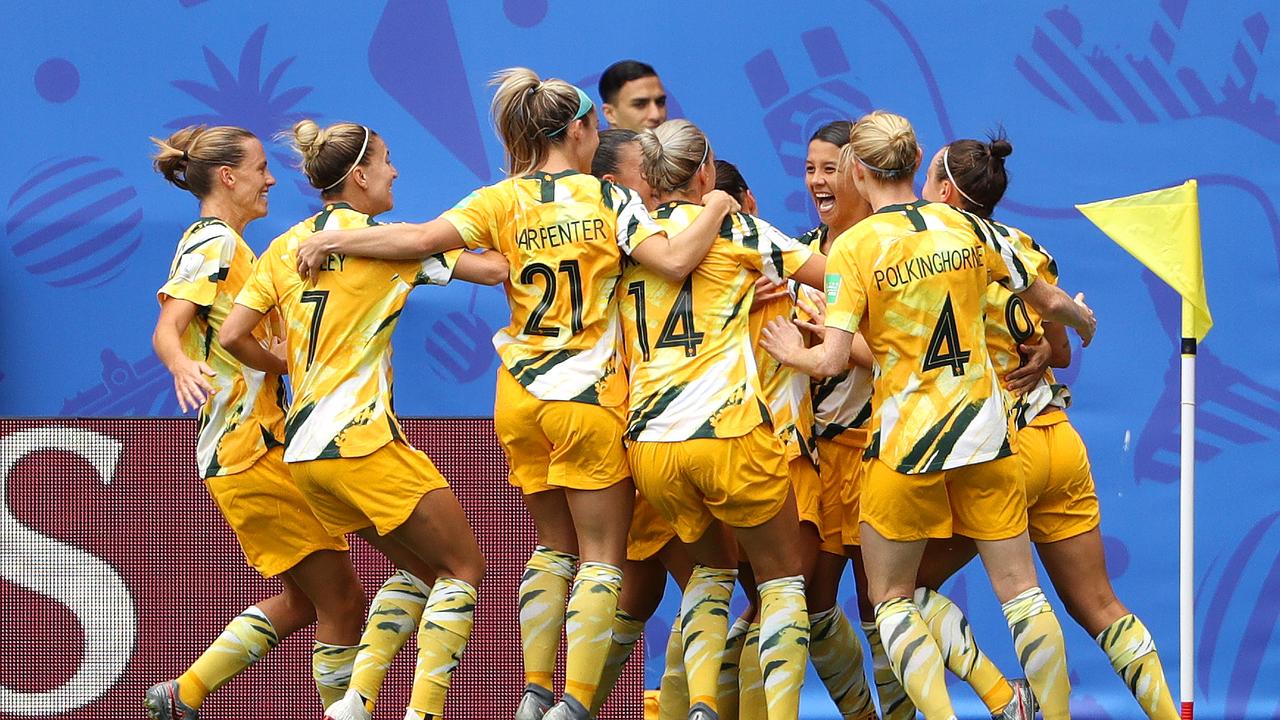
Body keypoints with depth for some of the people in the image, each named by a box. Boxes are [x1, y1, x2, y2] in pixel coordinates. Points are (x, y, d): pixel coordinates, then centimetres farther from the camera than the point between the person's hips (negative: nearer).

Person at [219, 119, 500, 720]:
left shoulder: (285, 248, 11)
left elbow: (233, 337, 6)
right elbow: (495, 268, -5)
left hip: (303, 448, 7)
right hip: (362, 440, -7)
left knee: (422, 569, 18)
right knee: (463, 568, 2)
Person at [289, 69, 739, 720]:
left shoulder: (503, 202, 1)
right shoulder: (609, 199, -4)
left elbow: (422, 238, -11)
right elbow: (674, 261, -16)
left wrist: (328, 242, -3)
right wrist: (716, 209, 2)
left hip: (519, 398, 4)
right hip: (589, 398, -4)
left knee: (554, 547, 19)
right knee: (601, 556, 3)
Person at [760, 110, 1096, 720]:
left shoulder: (854, 248, -10)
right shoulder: (967, 227, 3)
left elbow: (831, 362, -17)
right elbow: (1049, 302, 15)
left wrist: (791, 351, 5)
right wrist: (1083, 319, 37)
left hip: (906, 441, -4)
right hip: (986, 434, 4)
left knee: (891, 600, 8)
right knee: (1020, 591, 10)